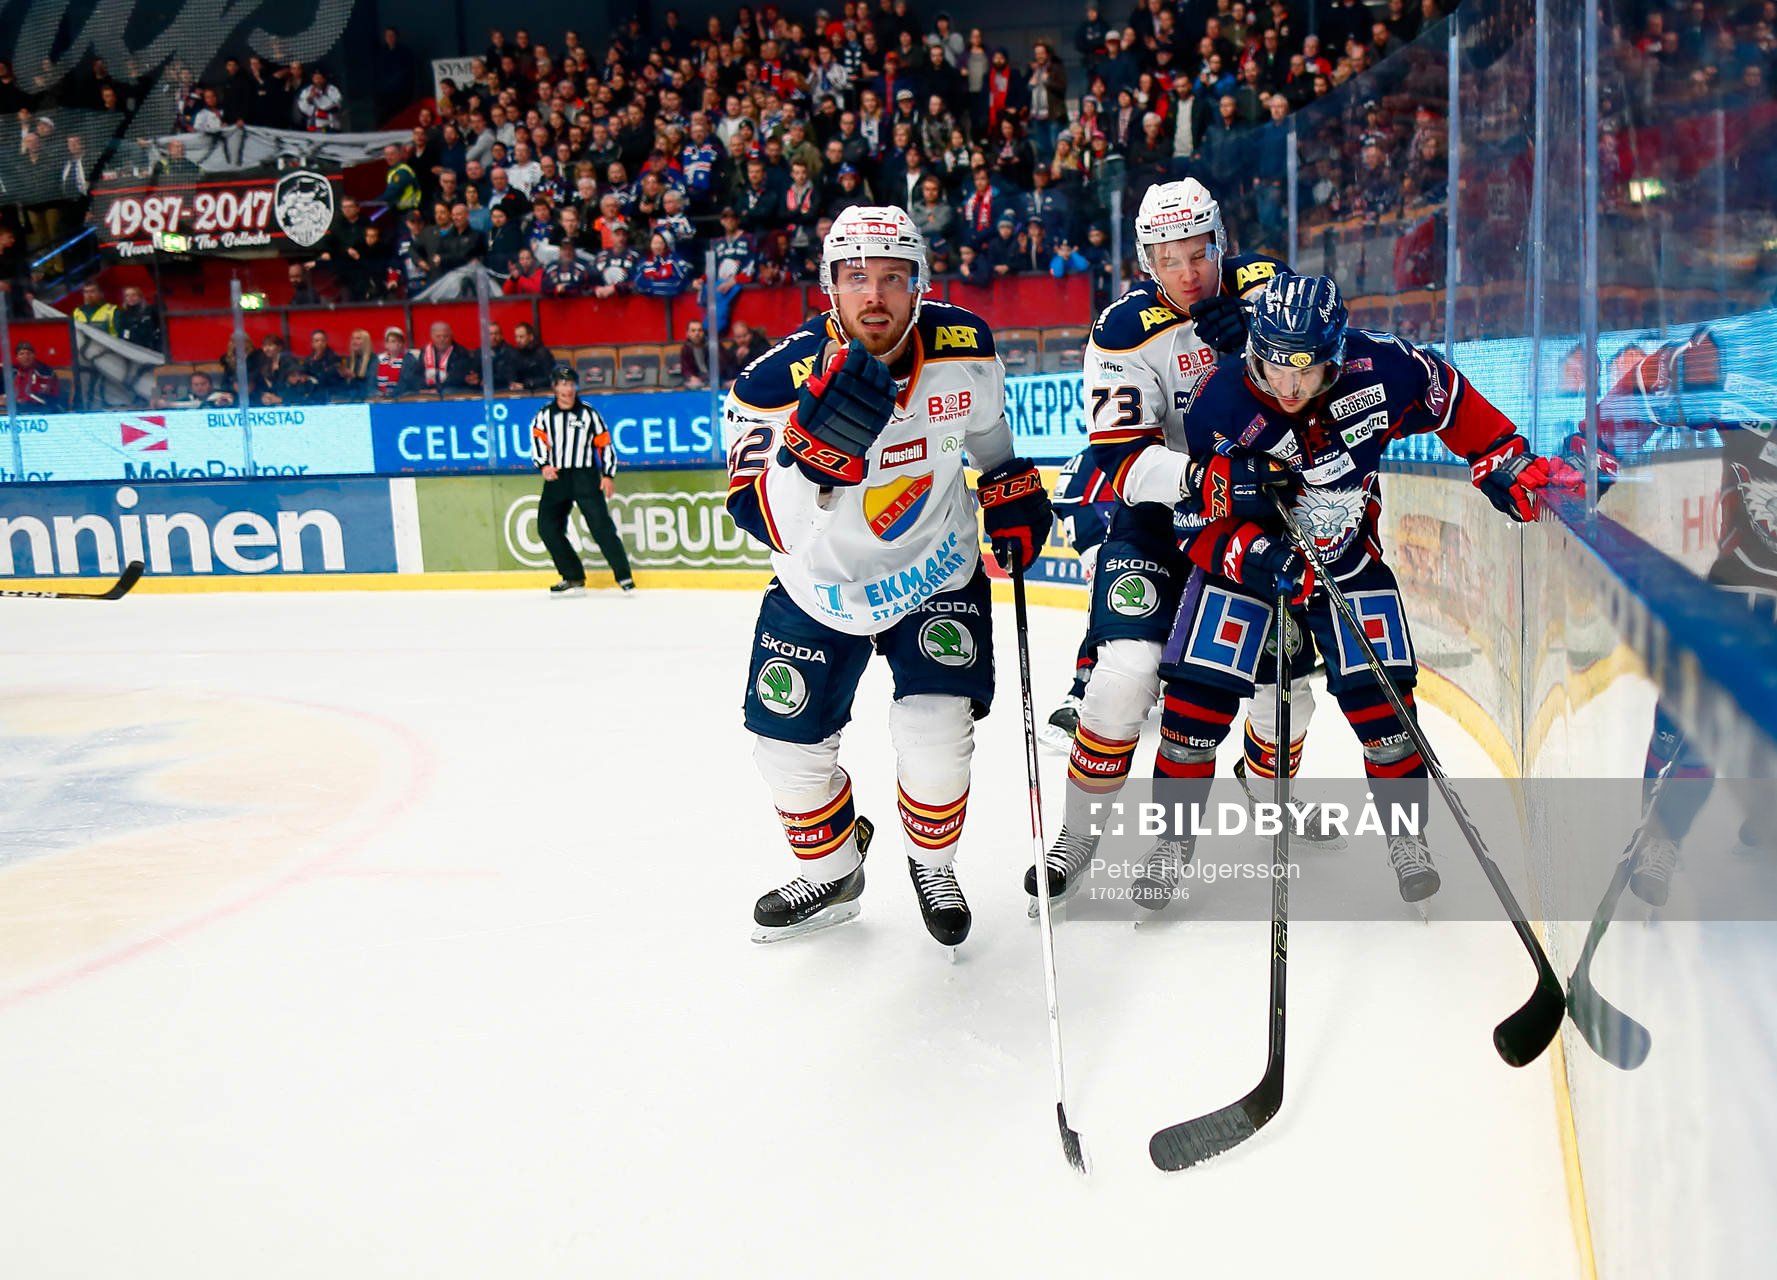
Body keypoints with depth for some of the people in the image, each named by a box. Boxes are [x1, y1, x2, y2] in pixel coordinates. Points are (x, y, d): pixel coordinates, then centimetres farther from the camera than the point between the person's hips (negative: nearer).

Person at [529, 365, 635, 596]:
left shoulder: (589, 413, 5)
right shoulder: (544, 415, 9)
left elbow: (605, 444, 5)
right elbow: (537, 440, -2)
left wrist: (608, 475, -3)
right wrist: (543, 464, -20)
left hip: (586, 476, -3)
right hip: (556, 477, 3)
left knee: (600, 524, -14)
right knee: (547, 527, -2)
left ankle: (624, 576, -10)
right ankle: (573, 578, 7)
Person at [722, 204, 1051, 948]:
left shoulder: (964, 348, -16)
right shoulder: (778, 382, -25)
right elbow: (771, 525, -35)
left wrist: (1012, 487, 10)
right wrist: (814, 447, -49)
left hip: (937, 568, 0)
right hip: (820, 582, 0)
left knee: (936, 735, -13)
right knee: (789, 747, 5)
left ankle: (933, 865, 19)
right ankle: (833, 877, 34)